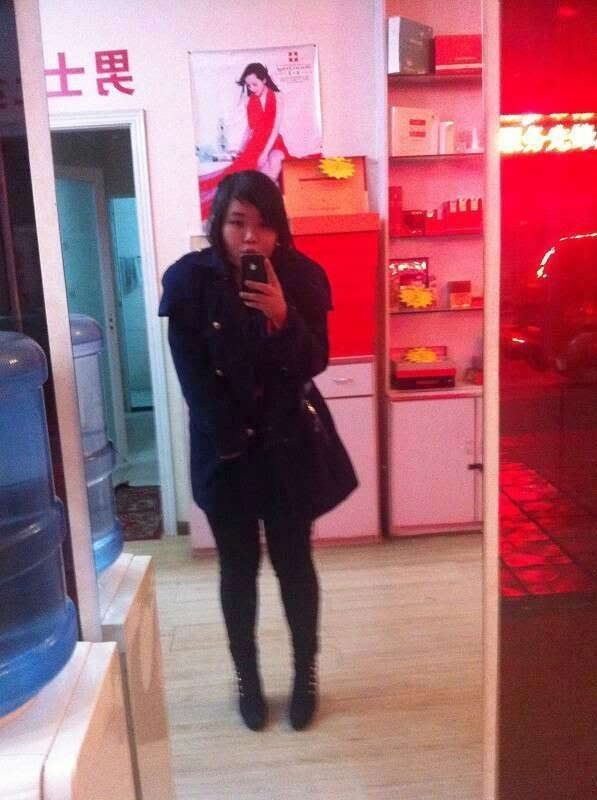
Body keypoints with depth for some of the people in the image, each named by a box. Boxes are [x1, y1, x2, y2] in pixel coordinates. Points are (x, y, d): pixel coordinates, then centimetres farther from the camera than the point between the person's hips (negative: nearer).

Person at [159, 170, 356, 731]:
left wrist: (282, 317, -28)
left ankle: (305, 675, 31)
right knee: (237, 568, 12)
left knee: (294, 563, 11)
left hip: (288, 442, 1)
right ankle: (246, 679, 32)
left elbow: (314, 363, -11)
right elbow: (193, 377, -9)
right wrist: (236, 439, -9)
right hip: (223, 448, 0)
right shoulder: (187, 279, -10)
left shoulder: (303, 276, -7)